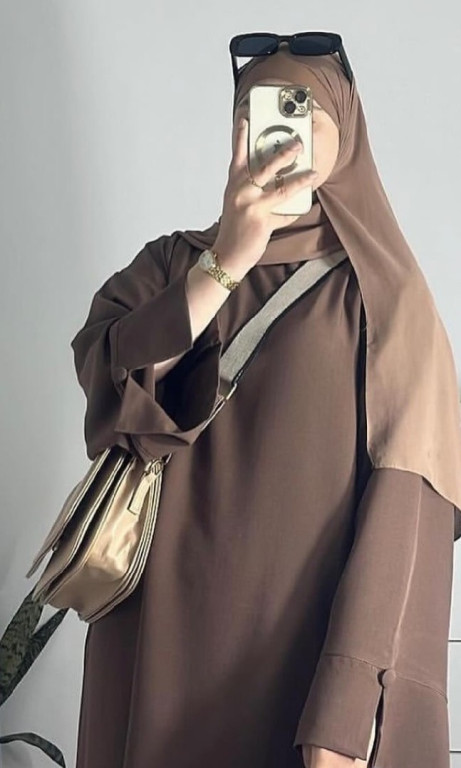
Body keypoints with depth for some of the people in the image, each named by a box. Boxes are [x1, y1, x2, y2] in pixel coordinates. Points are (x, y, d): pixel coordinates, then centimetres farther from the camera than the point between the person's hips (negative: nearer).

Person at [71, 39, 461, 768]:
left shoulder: (382, 292, 0)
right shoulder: (173, 263, 9)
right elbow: (100, 375, -9)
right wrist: (226, 261, -21)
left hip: (310, 637, -2)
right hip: (166, 632, 3)